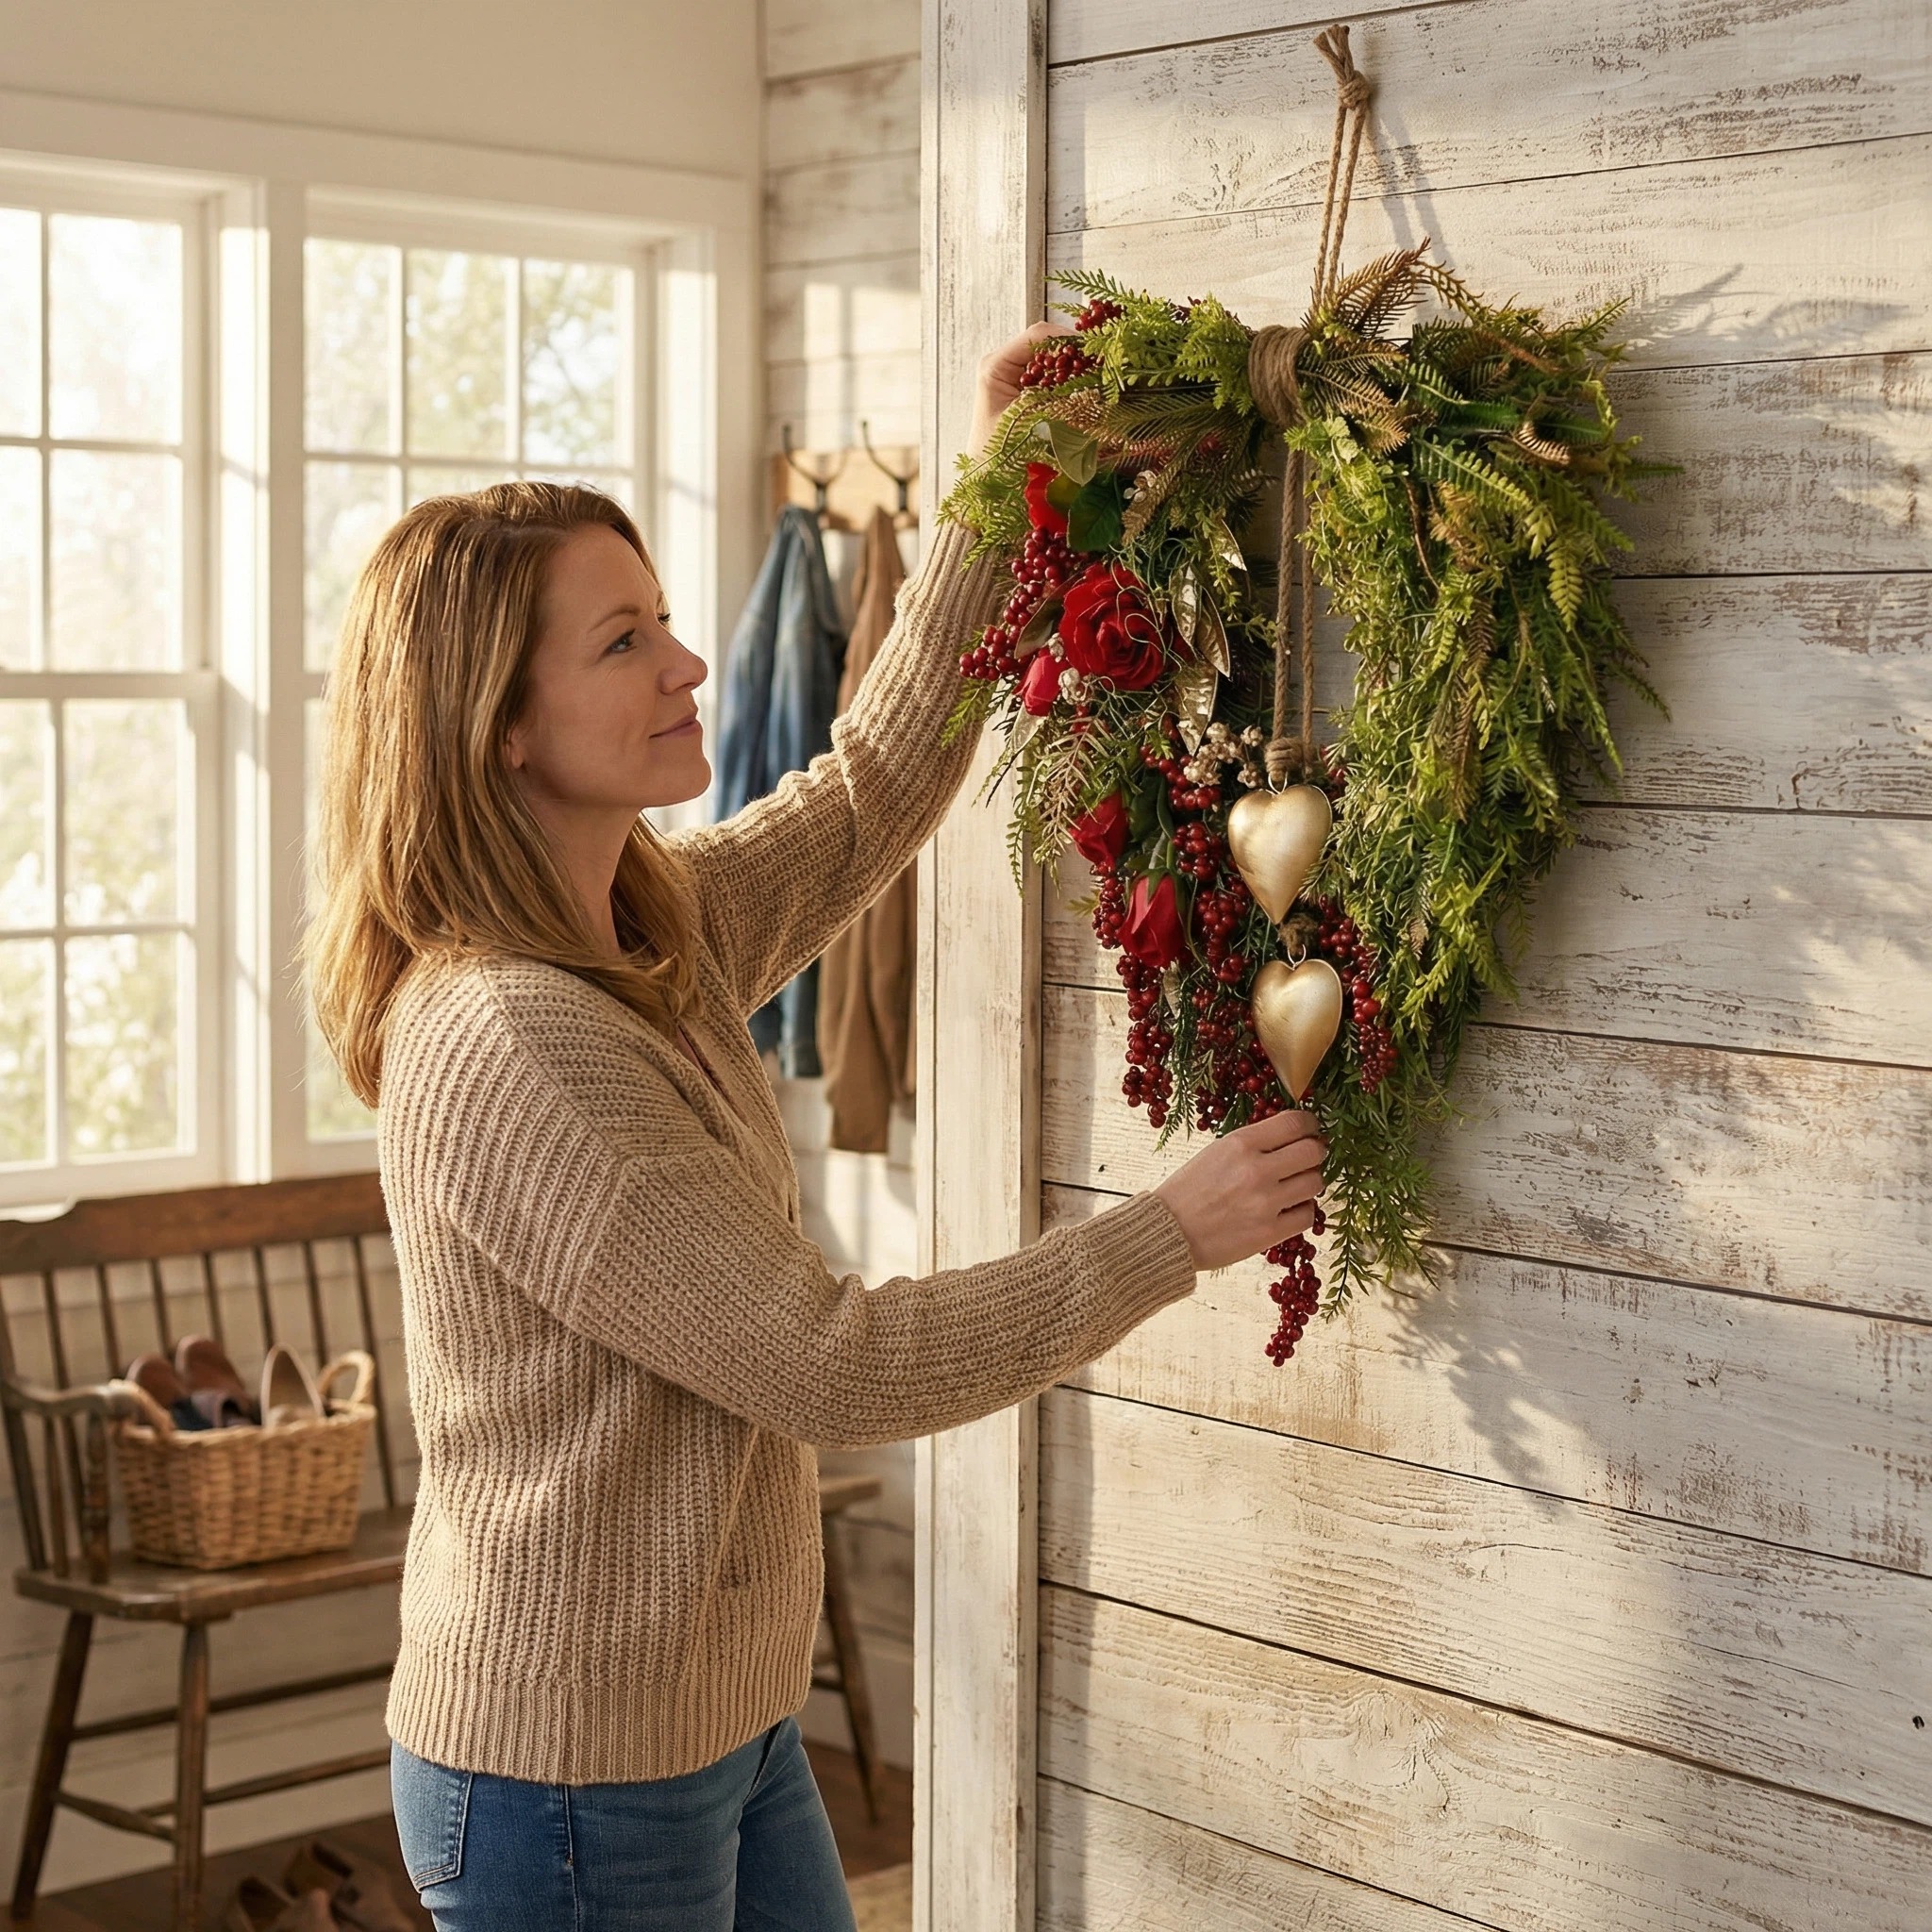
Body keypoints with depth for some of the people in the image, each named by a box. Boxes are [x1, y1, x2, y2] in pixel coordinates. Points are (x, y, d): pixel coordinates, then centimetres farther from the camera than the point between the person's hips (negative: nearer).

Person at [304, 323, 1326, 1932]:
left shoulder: (661, 936, 2)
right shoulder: (500, 1047, -25)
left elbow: (869, 796, 18)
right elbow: (834, 1367, -25)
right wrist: (1174, 1236, -17)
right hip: (568, 1781, -9)